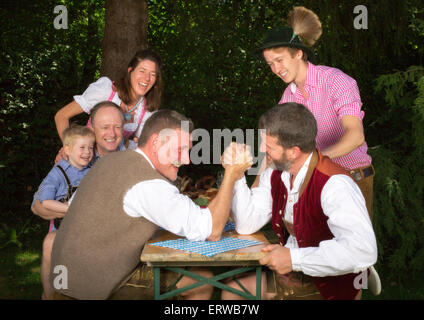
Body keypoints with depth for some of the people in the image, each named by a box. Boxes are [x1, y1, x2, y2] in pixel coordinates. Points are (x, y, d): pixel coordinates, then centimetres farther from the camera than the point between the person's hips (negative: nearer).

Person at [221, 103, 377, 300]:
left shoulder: (334, 184, -28)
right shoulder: (275, 175, -1)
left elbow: (364, 251, -38)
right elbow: (247, 224, -1)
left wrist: (294, 259, -34)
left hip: (328, 286, -7)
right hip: (289, 272, 7)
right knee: (231, 290, 5)